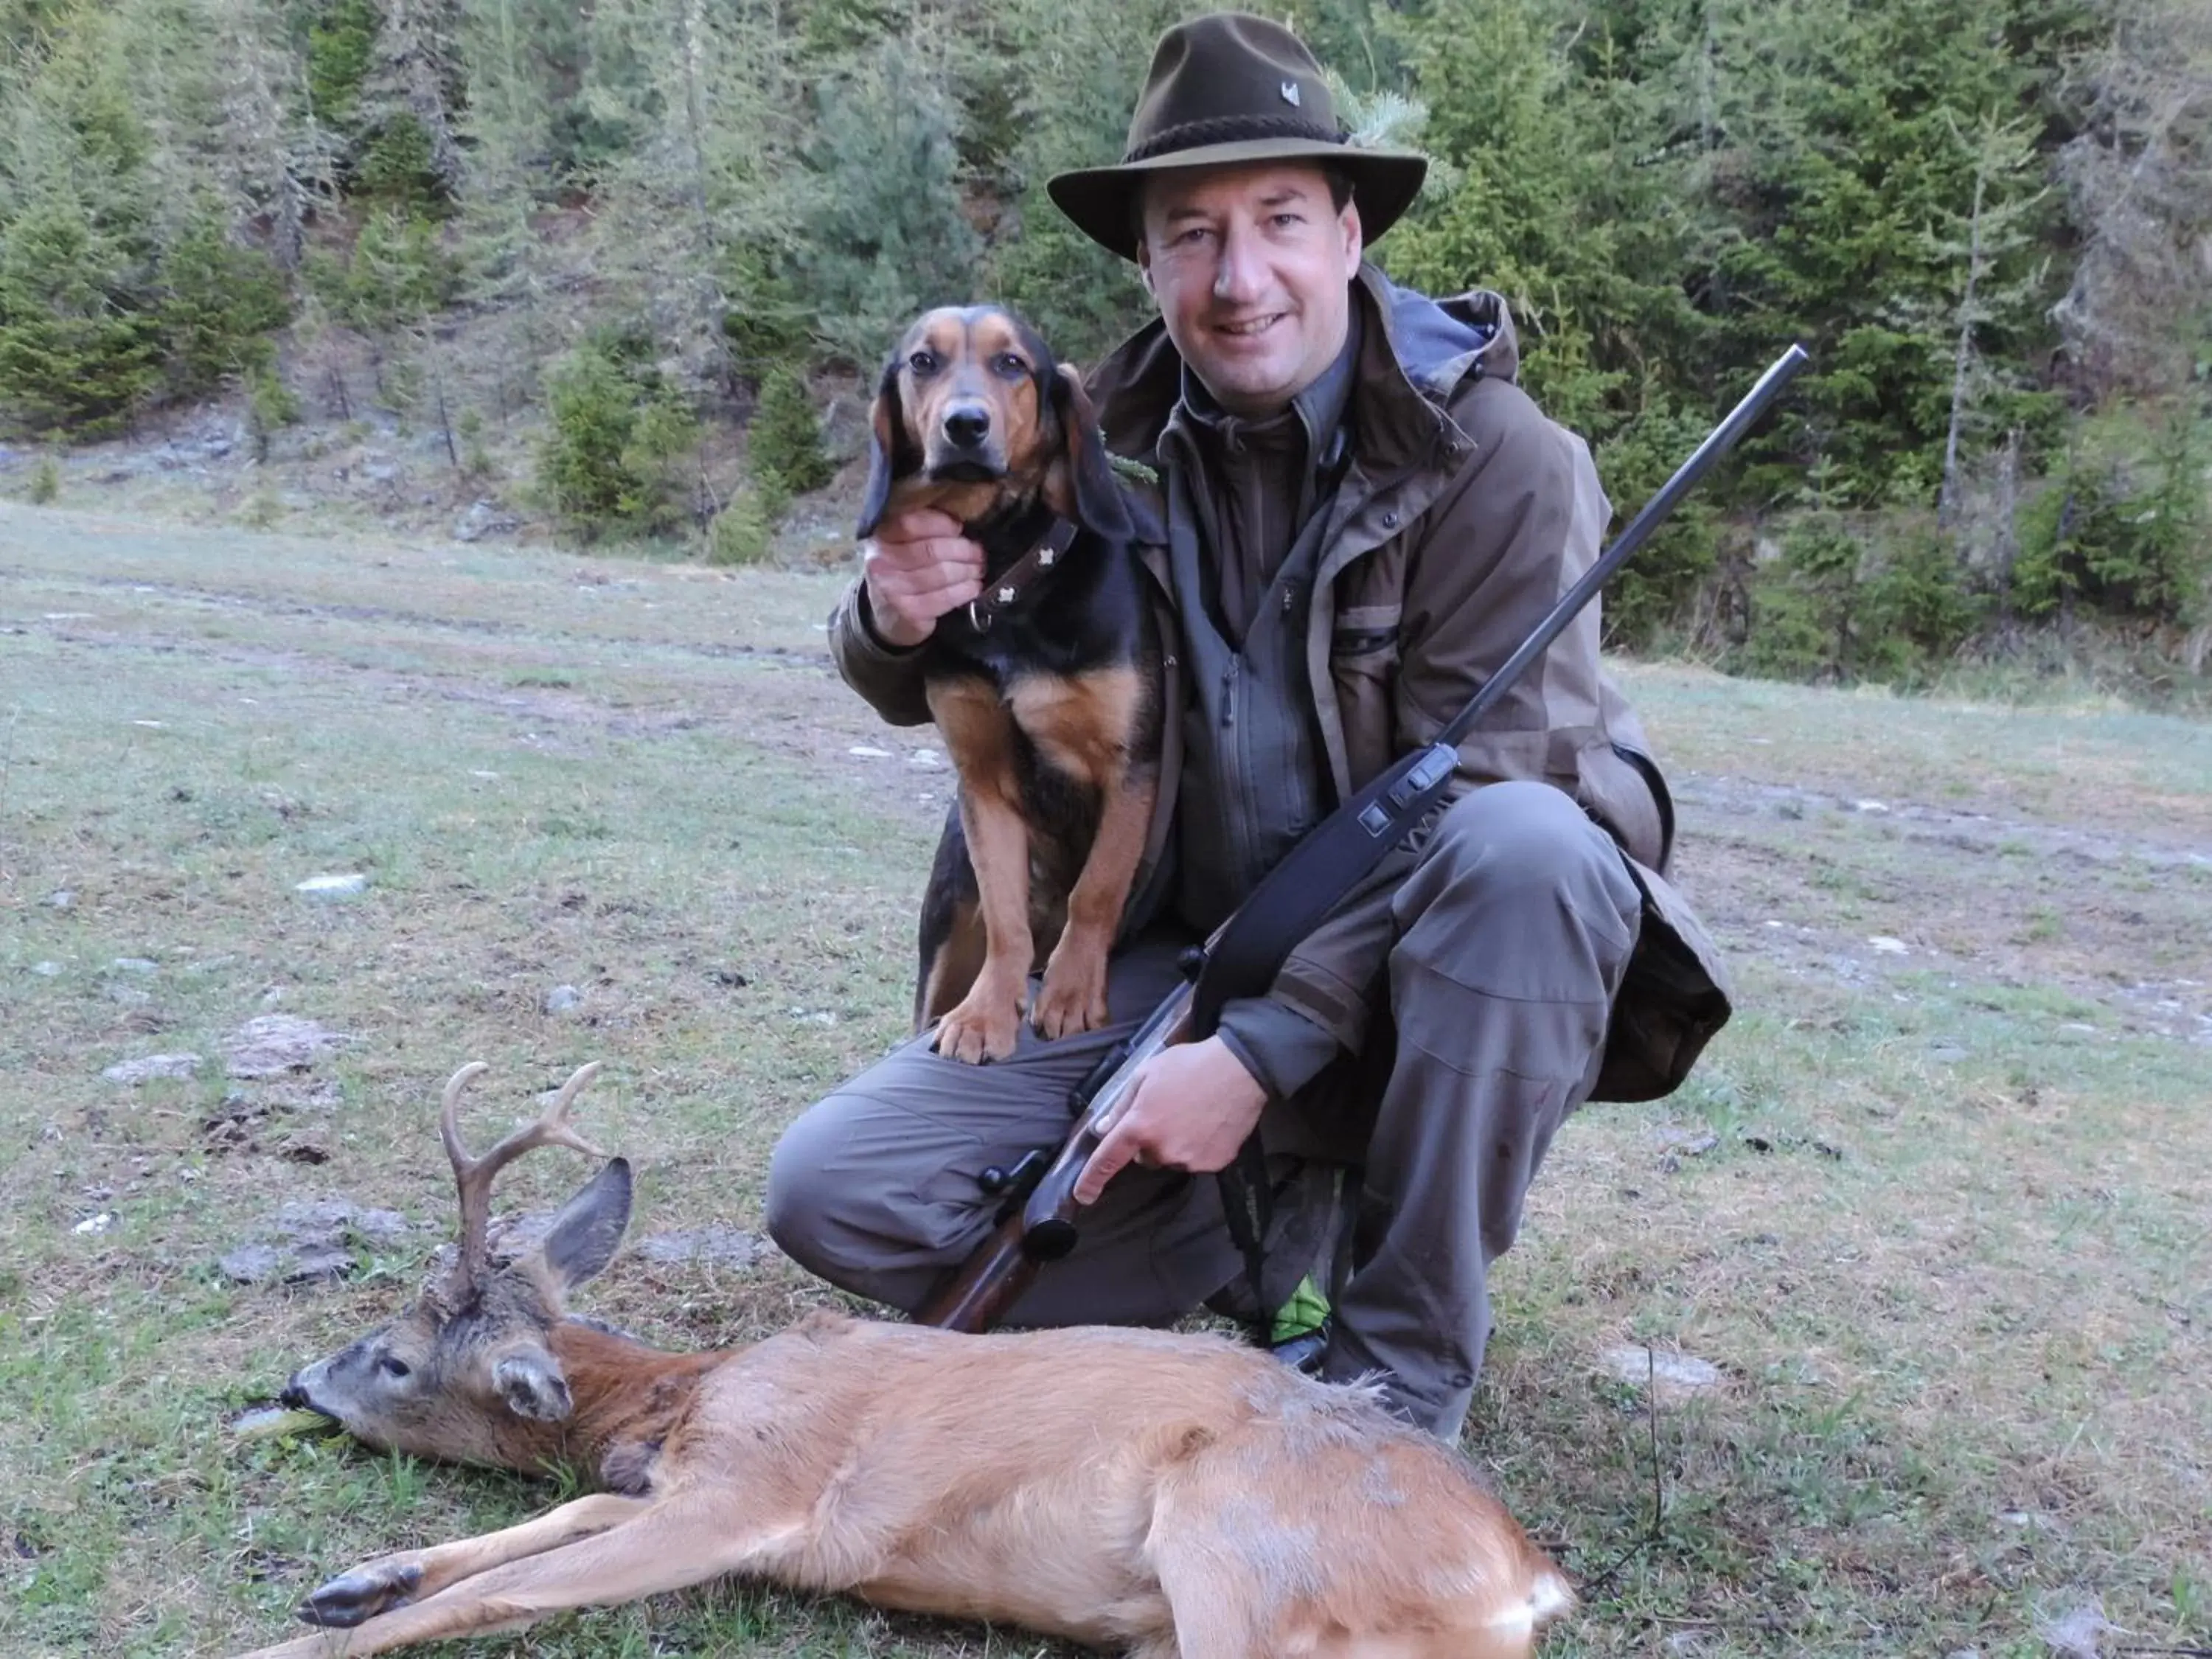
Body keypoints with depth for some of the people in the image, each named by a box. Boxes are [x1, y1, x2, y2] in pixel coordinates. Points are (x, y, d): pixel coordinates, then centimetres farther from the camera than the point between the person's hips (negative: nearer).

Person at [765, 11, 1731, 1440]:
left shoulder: (1497, 463, -15)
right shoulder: (1114, 444, -2)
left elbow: (1470, 808, -19)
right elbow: (944, 692, 8)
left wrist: (1265, 1050, -26)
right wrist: (899, 622, -17)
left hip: (1417, 977, -3)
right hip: (1185, 953, 3)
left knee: (1528, 844, -37)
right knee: (837, 1188, -13)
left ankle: (1409, 1359, -18)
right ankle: (1287, 1225, 3)